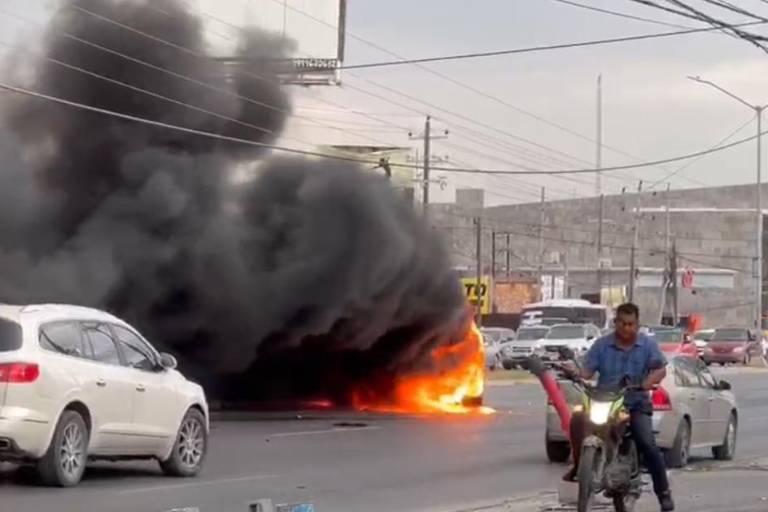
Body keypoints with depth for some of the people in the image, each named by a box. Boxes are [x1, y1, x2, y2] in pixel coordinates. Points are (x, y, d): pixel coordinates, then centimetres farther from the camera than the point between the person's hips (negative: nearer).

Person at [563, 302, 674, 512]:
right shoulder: (602, 345, 5)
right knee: (578, 419, -26)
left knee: (648, 445, -19)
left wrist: (651, 380, -29)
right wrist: (576, 372, -26)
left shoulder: (647, 345, 3)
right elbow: (588, 371, -3)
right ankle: (578, 465, -9)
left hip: (636, 405, -1)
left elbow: (661, 368, -7)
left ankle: (663, 493, -8)